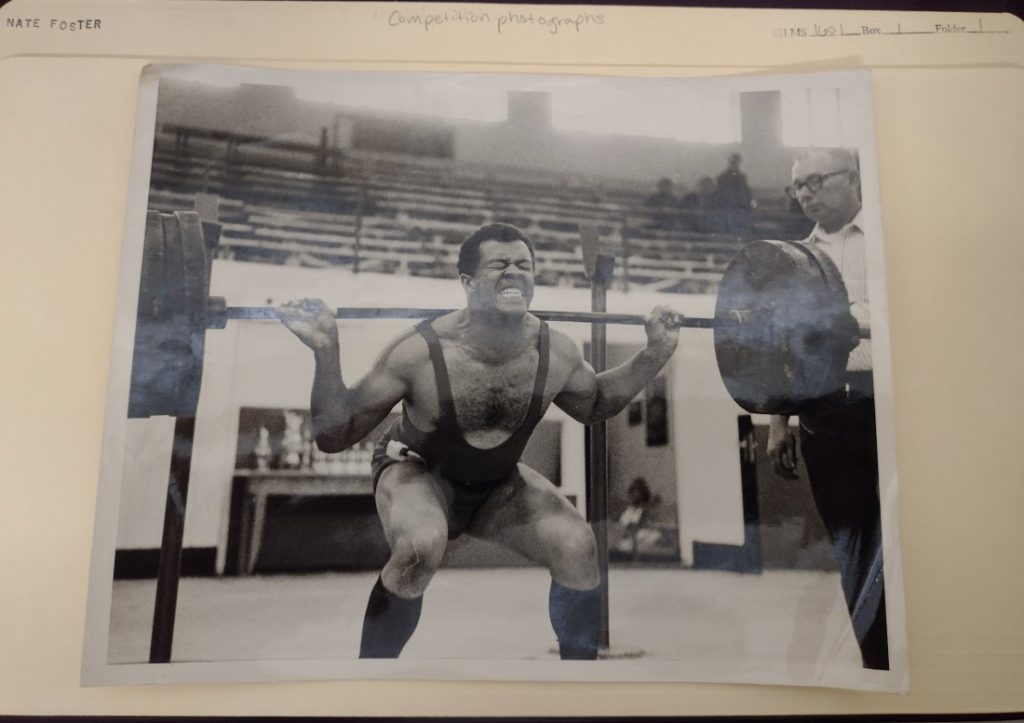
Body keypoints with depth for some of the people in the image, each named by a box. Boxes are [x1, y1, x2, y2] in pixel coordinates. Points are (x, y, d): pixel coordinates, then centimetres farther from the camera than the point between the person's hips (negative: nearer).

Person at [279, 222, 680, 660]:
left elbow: (595, 405, 5)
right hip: (418, 473, -4)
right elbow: (334, 436, -24)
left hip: (497, 484, 4)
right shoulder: (419, 352, -31)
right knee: (421, 546, -35)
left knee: (578, 545, -16)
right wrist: (325, 351, -39)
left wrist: (655, 354, -7)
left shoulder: (555, 352, -19)